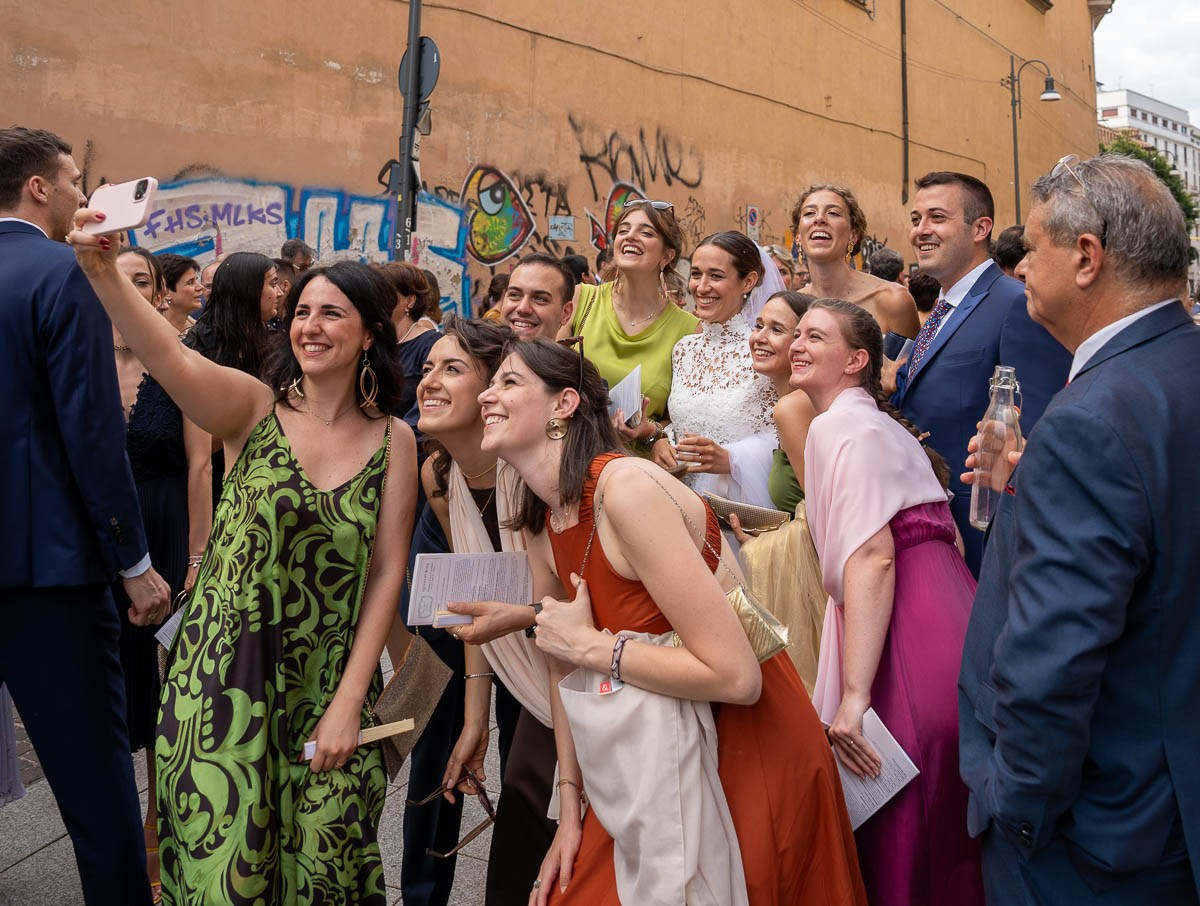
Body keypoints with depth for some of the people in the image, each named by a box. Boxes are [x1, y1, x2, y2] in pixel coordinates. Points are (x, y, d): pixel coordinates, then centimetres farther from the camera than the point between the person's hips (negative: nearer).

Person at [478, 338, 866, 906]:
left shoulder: (626, 488, -25)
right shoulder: (539, 526, 1)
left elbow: (736, 676, -28)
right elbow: (564, 666, 9)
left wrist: (592, 646, -22)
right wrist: (569, 807, 6)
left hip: (746, 748, -7)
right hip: (658, 758, 7)